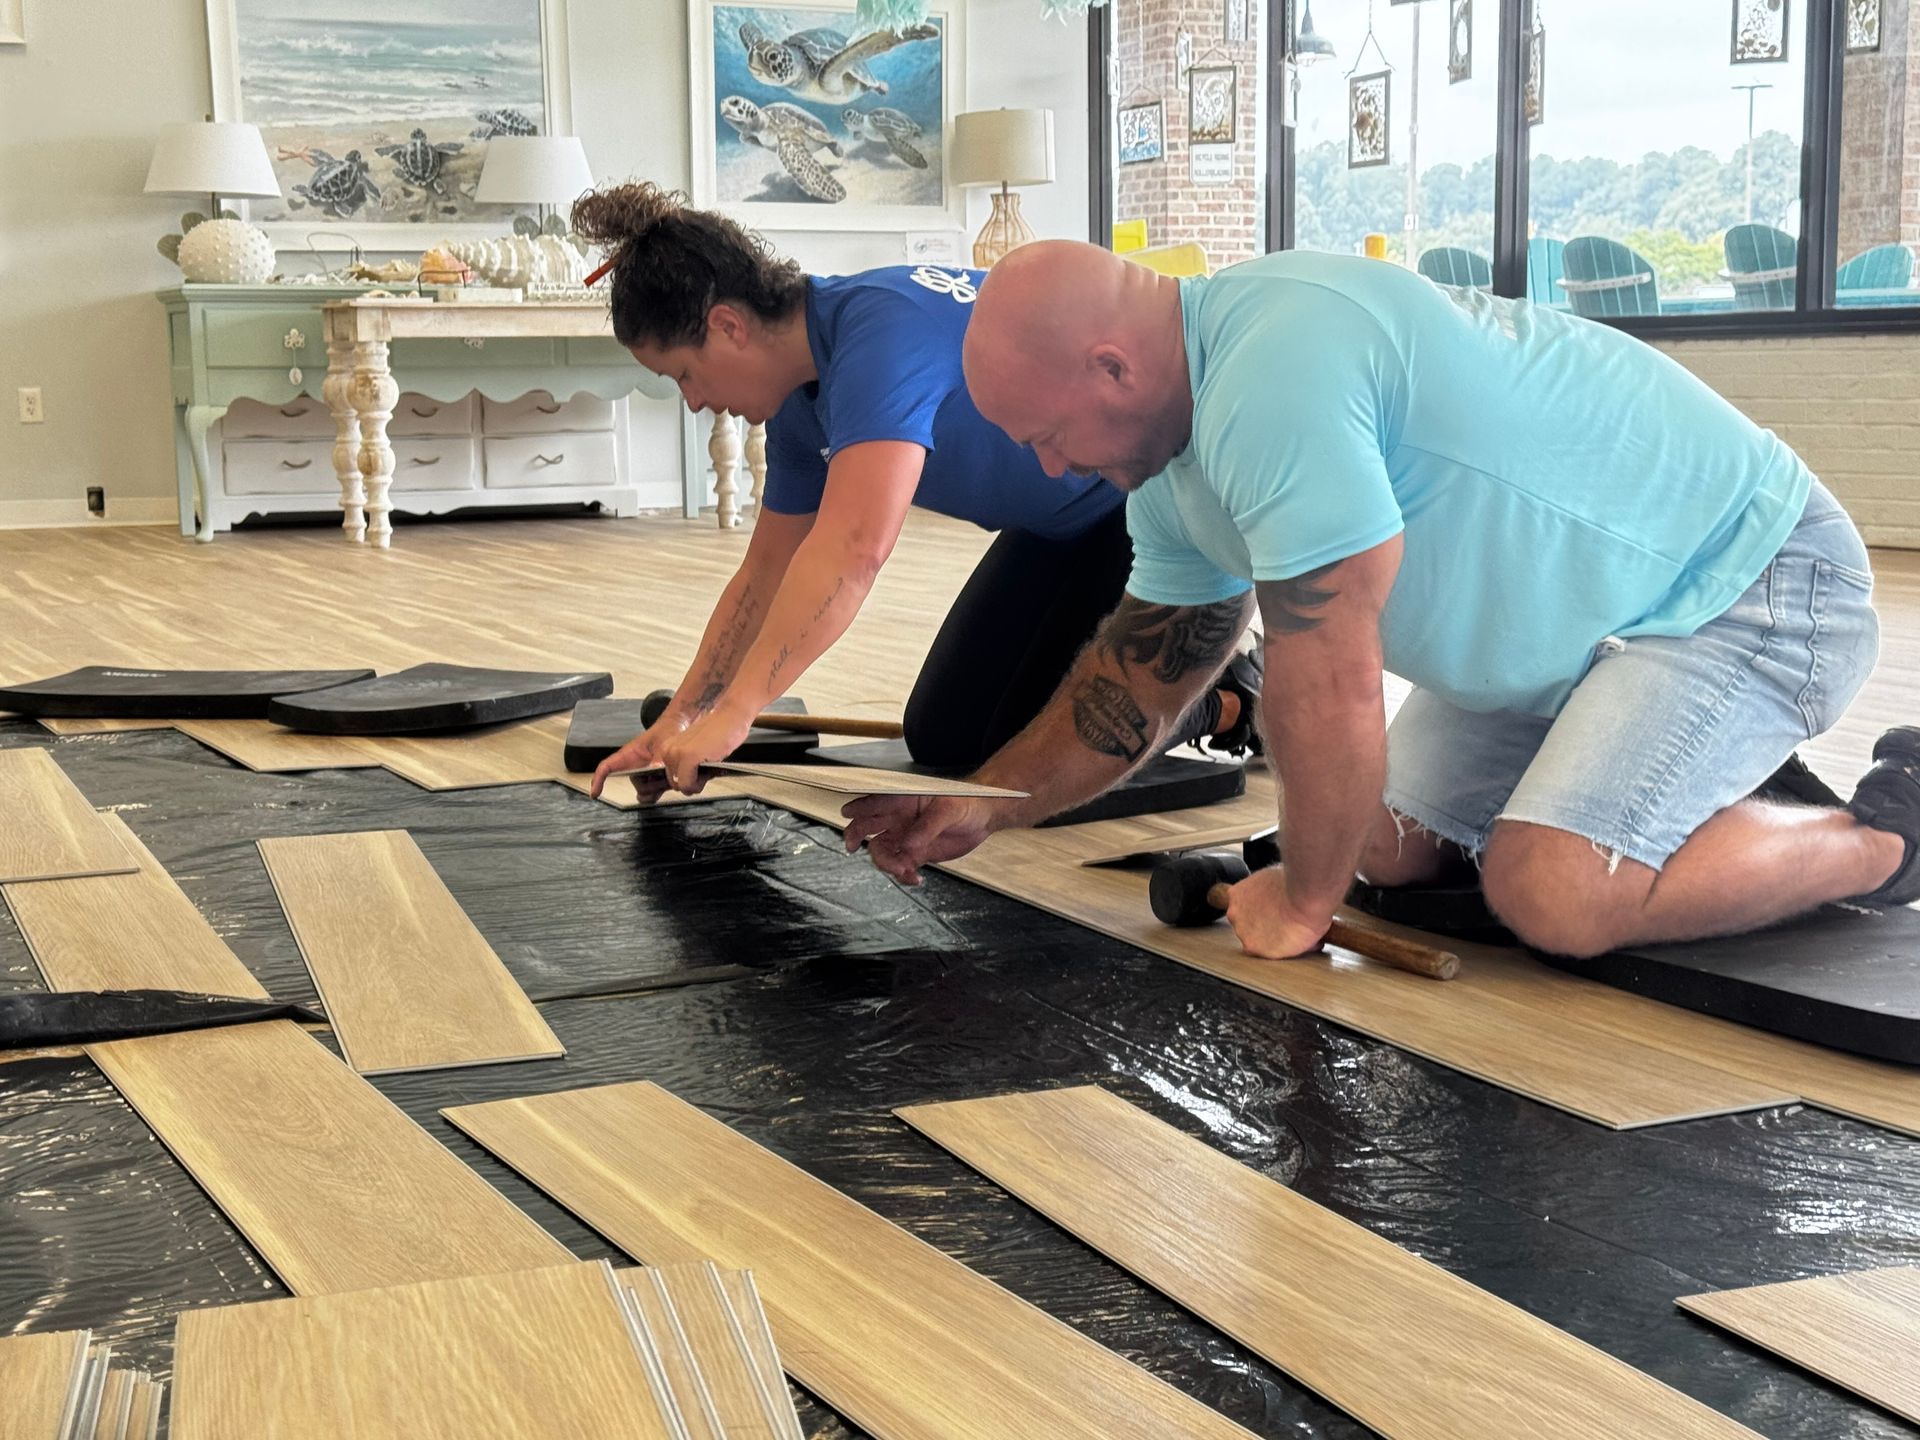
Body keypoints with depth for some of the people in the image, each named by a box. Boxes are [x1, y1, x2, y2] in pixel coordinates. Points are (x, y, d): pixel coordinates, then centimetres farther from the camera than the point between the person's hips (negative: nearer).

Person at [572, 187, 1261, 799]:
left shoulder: (881, 334, -33)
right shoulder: (802, 404, -3)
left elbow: (851, 551, -45)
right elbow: (766, 574, 6)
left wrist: (732, 716, -46)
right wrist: (677, 721, 0)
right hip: (1067, 523, 9)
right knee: (943, 738, 8)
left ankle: (1231, 696, 11)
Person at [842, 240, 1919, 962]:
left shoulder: (1276, 378, -32)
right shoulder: (1175, 459, 2)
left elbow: (1329, 685, -28)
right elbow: (1143, 673, 15)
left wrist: (1301, 901, -13)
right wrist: (989, 806, 9)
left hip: (1752, 577, -10)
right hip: (1581, 606, 10)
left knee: (1558, 897, -25)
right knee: (1397, 849, 10)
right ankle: (1714, 786, 24)